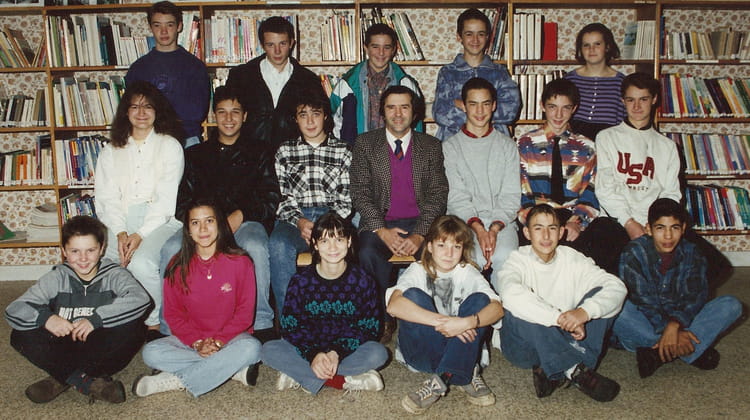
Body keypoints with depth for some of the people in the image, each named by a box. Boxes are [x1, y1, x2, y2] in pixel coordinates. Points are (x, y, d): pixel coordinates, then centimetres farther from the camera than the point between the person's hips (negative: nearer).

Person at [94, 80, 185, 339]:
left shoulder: (170, 146, 8)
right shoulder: (111, 151, 21)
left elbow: (167, 198, -3)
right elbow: (107, 197, 9)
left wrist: (140, 234, -14)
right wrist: (120, 233, -10)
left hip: (159, 220, -3)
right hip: (120, 222, 4)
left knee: (141, 263, -32)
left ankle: (153, 323, -10)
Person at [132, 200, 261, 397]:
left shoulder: (239, 262, -5)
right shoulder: (178, 266, 2)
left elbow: (245, 312, -5)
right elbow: (173, 314, 1)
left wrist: (219, 340, -18)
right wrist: (197, 343, -14)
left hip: (231, 337, -2)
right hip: (191, 340, 2)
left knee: (251, 348, -34)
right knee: (151, 353, -23)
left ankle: (174, 381, -24)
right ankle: (233, 370, -23)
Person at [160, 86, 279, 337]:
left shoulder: (258, 155, 18)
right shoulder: (196, 155, 23)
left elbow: (270, 201, 6)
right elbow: (183, 202, 12)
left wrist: (240, 215, -12)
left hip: (246, 221, -2)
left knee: (255, 247, -36)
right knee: (171, 248, -28)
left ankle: (260, 324, -24)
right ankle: (169, 328, -17)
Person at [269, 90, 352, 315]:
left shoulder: (343, 151, 15)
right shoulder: (285, 151, 18)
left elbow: (346, 198, 7)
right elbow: (282, 197, 8)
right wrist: (300, 222, -11)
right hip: (295, 219, 1)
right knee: (278, 244, -34)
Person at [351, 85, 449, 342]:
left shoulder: (431, 146, 11)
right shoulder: (365, 143, 9)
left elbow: (438, 194, 3)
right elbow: (360, 192, 2)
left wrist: (420, 235, -13)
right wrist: (381, 230, -13)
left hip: (420, 222, 1)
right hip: (380, 222, 0)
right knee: (368, 253, -33)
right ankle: (385, 319, -11)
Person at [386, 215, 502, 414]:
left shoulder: (467, 272, 1)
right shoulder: (419, 270, -6)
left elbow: (497, 307, -16)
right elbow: (394, 305, -27)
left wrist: (468, 322, -36)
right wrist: (441, 321, -35)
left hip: (459, 350, 2)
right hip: (421, 350, -1)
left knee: (479, 299, -20)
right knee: (414, 295, -26)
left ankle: (442, 378, -27)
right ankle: (466, 376, -22)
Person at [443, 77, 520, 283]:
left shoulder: (507, 146, 15)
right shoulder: (450, 147, 10)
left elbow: (510, 196, 5)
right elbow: (457, 197, -1)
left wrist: (495, 228, -14)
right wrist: (477, 228, -18)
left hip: (501, 221, 1)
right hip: (464, 221, -1)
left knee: (504, 256, -30)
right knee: (475, 258, -31)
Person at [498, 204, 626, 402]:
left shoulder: (573, 259, 1)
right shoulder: (518, 260, -8)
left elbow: (617, 287, -13)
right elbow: (511, 294, -32)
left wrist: (585, 311, -32)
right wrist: (560, 317, -38)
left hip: (564, 342, 3)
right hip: (525, 346, -3)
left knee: (599, 296, -15)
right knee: (518, 311, -33)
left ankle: (555, 373, -24)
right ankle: (577, 371, -28)